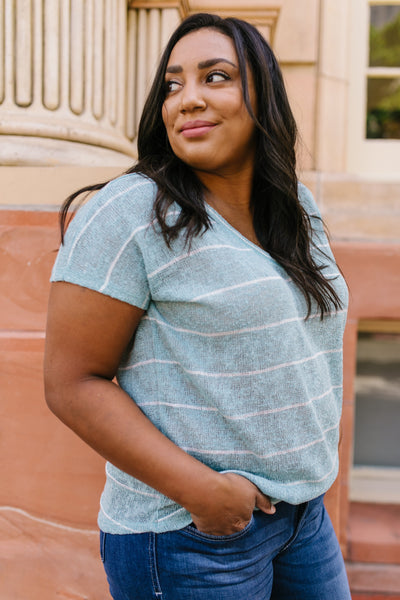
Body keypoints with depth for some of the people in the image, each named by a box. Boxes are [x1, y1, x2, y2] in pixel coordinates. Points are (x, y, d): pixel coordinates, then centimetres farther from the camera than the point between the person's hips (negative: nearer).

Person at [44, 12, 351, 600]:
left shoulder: (299, 206, 5)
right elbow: (72, 382, -17)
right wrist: (200, 489, -22)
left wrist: (314, 460, 10)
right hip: (189, 537, -6)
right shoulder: (129, 214, -17)